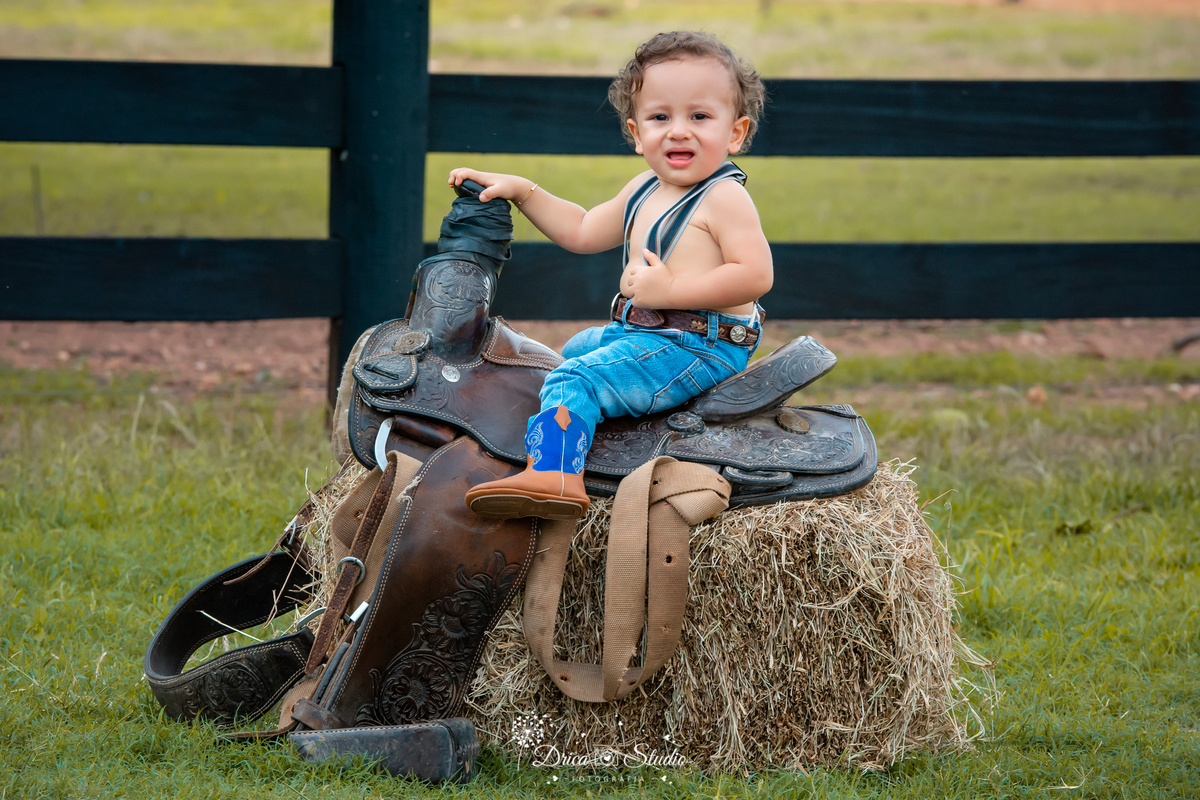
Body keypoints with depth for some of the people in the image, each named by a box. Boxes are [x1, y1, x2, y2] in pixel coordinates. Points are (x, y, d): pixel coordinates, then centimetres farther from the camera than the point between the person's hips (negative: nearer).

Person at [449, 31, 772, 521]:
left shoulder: (723, 197, -16)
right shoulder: (643, 193, 13)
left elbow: (756, 275, -26)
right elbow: (582, 232, 27)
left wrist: (670, 290, -27)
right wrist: (521, 191, 19)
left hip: (700, 347, -11)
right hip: (640, 334, 11)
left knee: (574, 379, -25)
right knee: (575, 348, 34)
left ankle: (552, 475, -43)